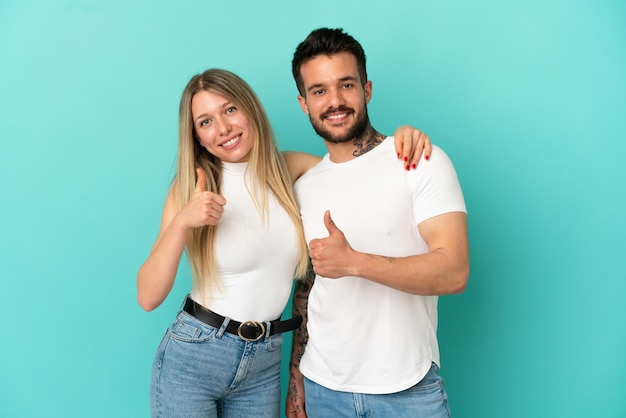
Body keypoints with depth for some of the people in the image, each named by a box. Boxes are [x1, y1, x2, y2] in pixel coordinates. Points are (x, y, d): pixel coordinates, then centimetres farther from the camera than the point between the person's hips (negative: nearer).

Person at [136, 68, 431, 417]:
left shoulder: (290, 170, -3)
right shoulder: (191, 189, -10)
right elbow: (148, 297, -13)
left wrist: (400, 138, -13)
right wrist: (182, 222, -27)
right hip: (192, 359, -2)